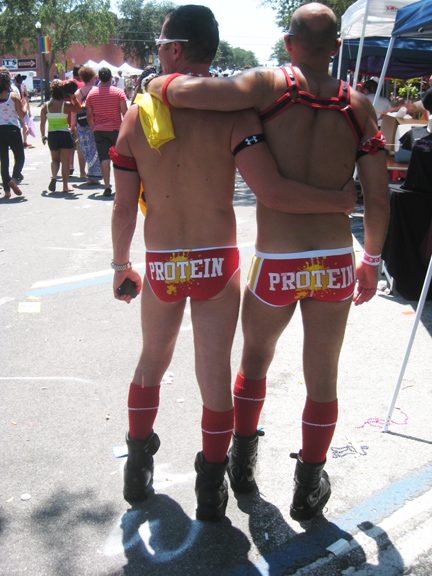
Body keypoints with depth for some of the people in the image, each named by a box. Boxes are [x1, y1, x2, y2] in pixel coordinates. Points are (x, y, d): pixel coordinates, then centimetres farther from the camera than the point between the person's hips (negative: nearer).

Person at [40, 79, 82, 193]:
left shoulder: (45, 106, -2)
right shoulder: (66, 105, -10)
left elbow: (42, 123, 3)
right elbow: (78, 108, 7)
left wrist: (43, 136, 14)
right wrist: (73, 98, 9)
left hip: (52, 135, 3)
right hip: (64, 134, -3)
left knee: (55, 159, 19)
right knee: (65, 160, 5)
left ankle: (54, 176, -8)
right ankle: (65, 185, 5)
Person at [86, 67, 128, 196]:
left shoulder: (92, 94, 3)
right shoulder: (118, 92, -4)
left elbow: (89, 115, 8)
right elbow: (125, 112, -8)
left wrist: (93, 129, 21)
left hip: (99, 130, 1)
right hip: (116, 128, -1)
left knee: (104, 158, -1)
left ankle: (107, 186, -10)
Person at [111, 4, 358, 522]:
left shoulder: (138, 114, -4)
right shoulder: (232, 112, -13)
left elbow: (124, 207, -2)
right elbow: (272, 192, -23)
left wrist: (120, 264, 14)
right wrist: (348, 200, -9)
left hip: (160, 266, 2)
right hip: (217, 265, -2)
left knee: (151, 362, 23)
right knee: (215, 373, 10)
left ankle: (138, 469, 36)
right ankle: (211, 490, 23)